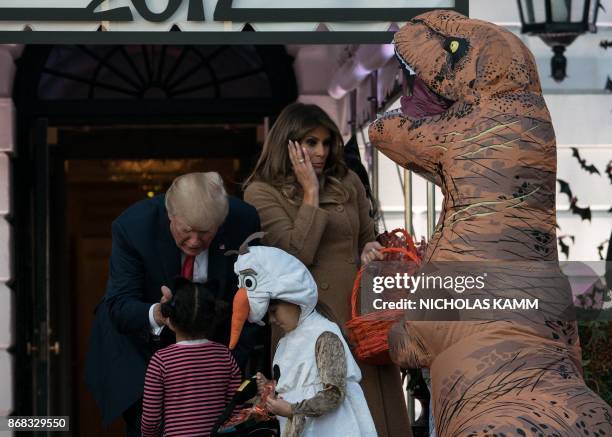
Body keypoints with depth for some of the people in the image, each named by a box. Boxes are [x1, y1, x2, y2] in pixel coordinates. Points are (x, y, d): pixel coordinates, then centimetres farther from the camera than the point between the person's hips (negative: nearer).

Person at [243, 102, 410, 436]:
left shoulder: (348, 184, 12)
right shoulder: (262, 192, -3)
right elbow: (298, 252, -14)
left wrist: (370, 251, 0)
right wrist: (310, 191, -9)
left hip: (359, 314, 4)